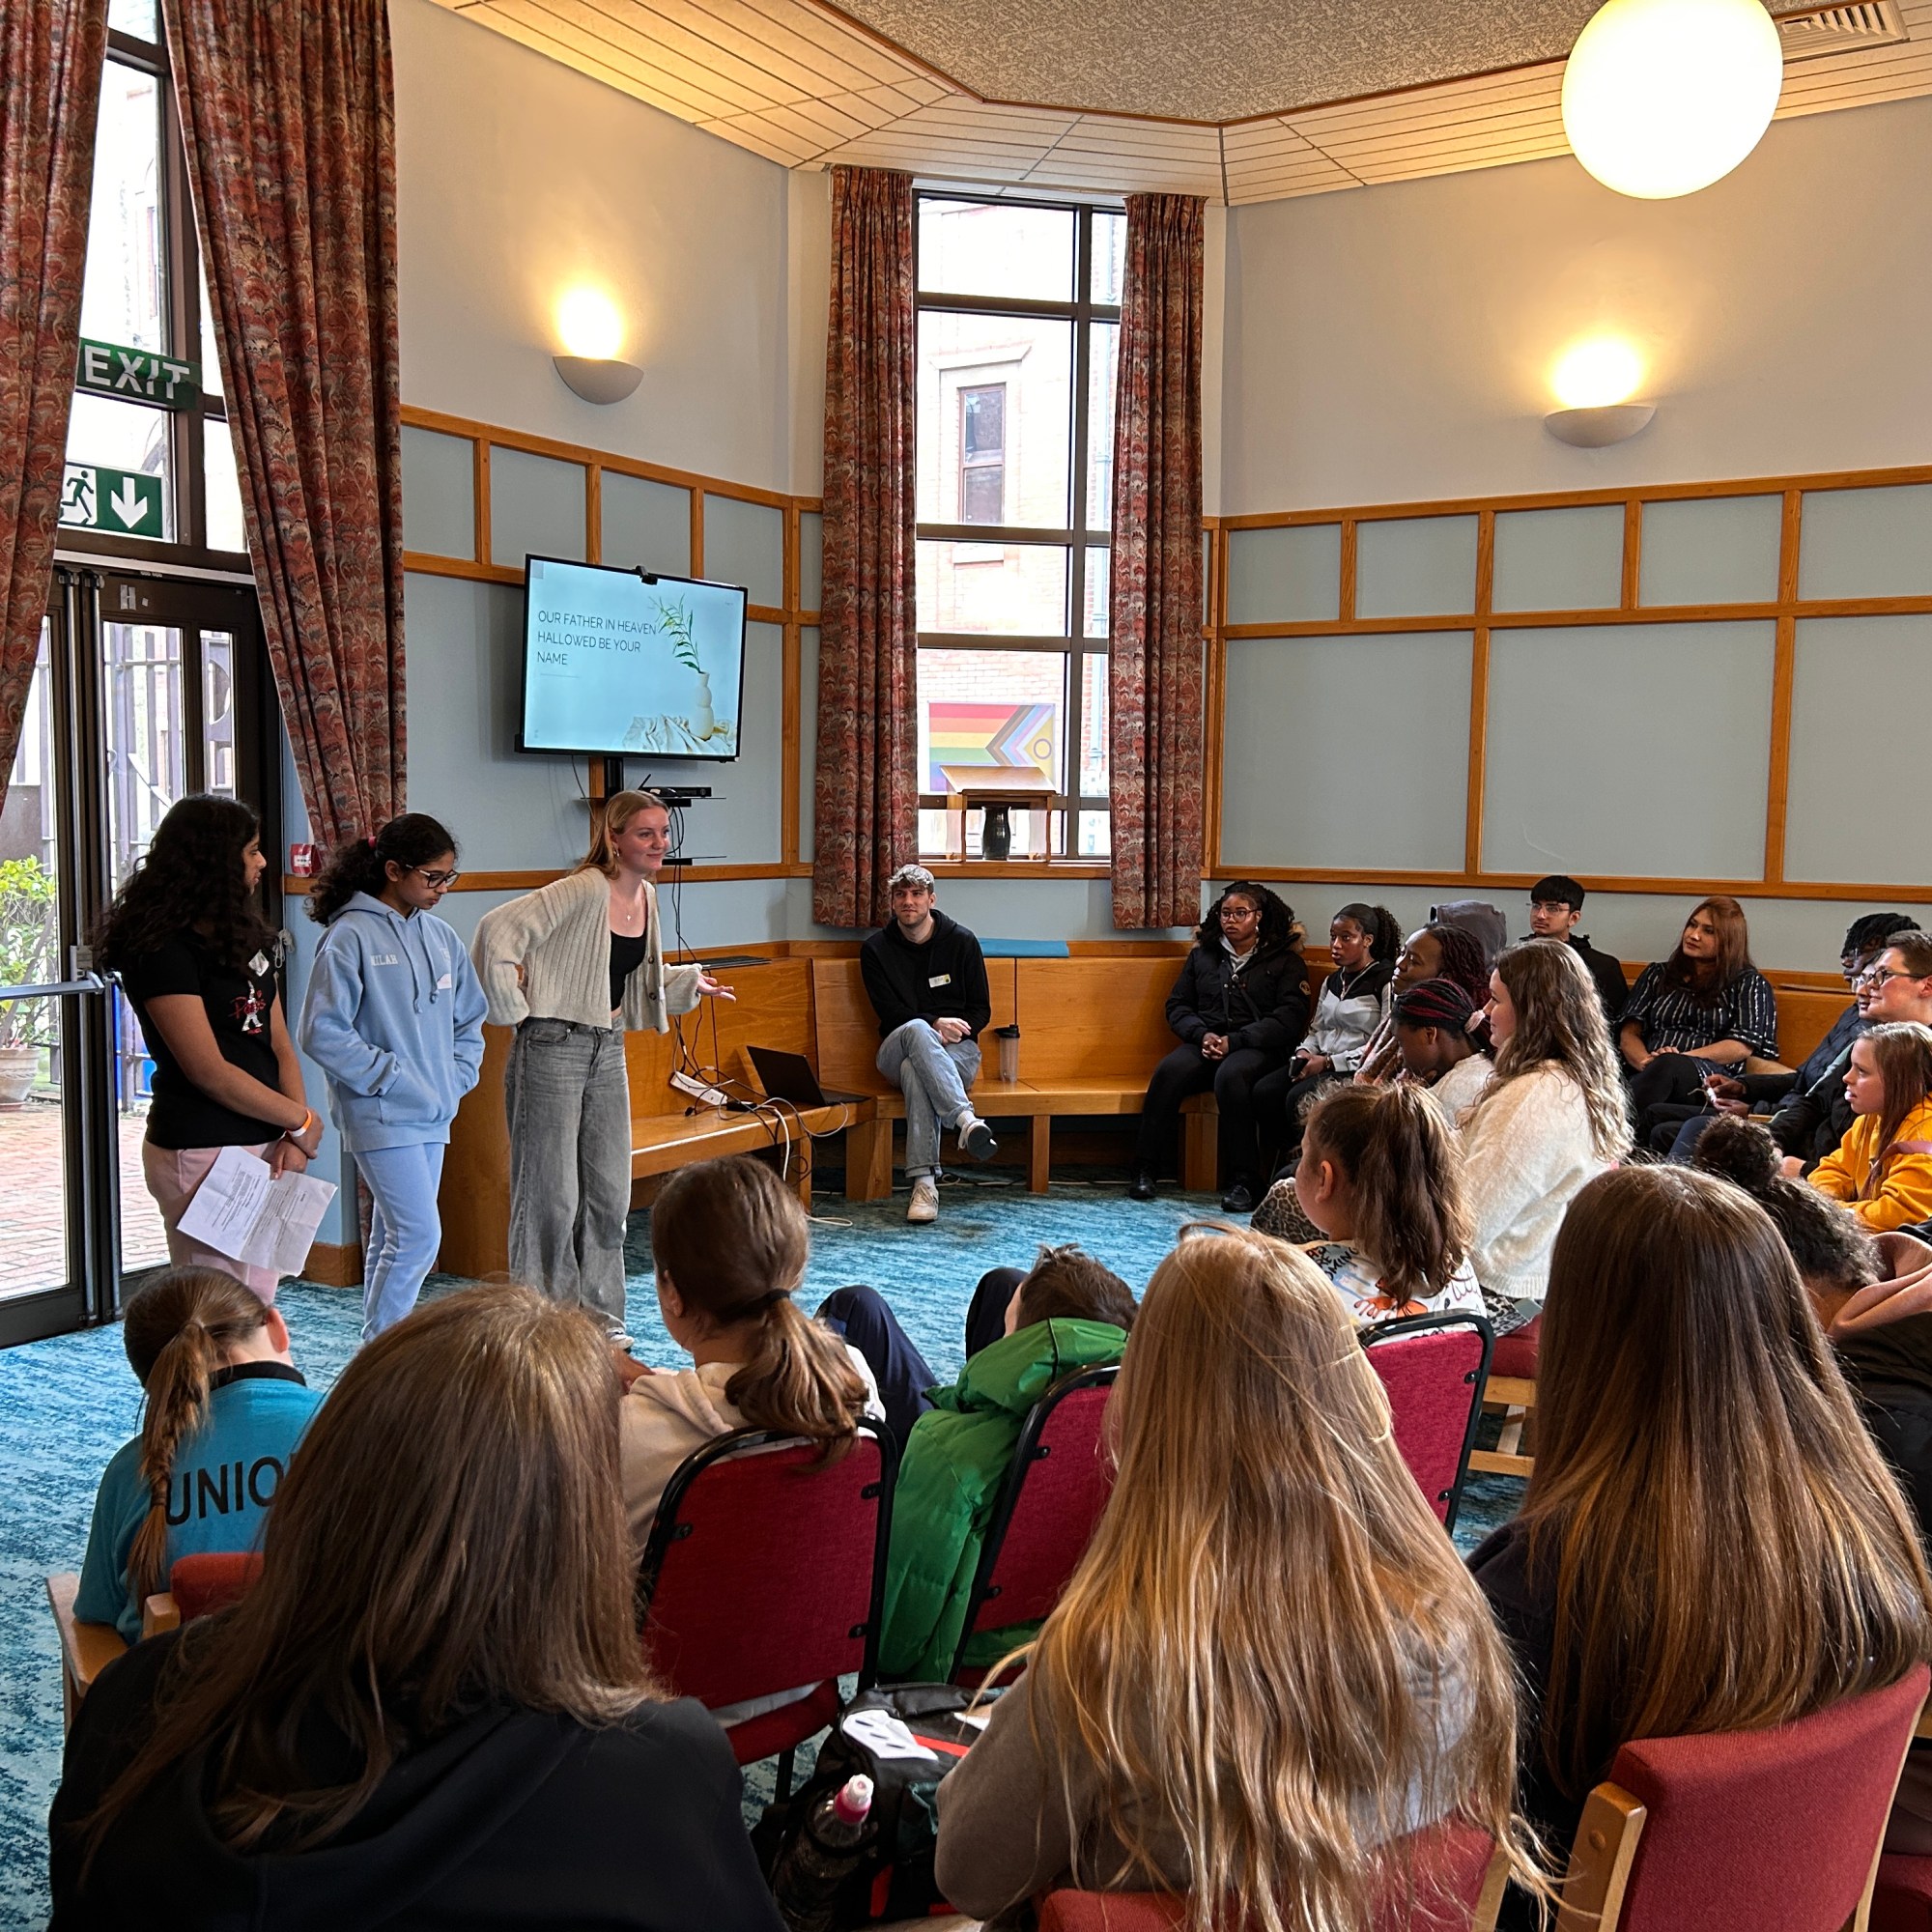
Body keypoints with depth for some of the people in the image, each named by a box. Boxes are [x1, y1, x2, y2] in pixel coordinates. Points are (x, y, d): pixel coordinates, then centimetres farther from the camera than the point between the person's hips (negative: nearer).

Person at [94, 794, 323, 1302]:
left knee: (259, 1306, 12)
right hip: (202, 1151, -8)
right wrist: (302, 1122, -8)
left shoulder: (247, 938, 14)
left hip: (265, 1145, 8)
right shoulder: (162, 949, -12)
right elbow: (209, 1071, -16)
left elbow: (280, 1045, 10)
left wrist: (292, 1137, -4)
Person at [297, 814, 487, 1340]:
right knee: (419, 1234, -11)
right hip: (380, 1116, -7)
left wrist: (456, 1079, 6)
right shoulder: (350, 937, -11)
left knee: (393, 1237, 13)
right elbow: (321, 1033, -14)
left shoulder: (439, 936, 10)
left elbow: (469, 1019, 19)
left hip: (433, 1116, 7)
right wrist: (390, 1076, -14)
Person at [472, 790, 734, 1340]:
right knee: (551, 1193, -2)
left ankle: (601, 1317, 24)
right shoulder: (585, 890, -17)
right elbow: (498, 929, -24)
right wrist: (511, 1007, -18)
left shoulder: (646, 897, 9)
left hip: (608, 1051, 8)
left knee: (610, 1191, 11)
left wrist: (690, 983, 12)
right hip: (552, 1048, -8)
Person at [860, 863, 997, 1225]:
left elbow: (982, 1011, 6)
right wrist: (935, 1024, -19)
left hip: (957, 1050, 0)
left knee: (915, 1073, -37)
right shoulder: (875, 949, 5)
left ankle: (924, 1183, -48)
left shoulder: (961, 941, 4)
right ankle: (965, 1118, -56)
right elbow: (889, 1012, -3)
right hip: (898, 1048, 0)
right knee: (917, 1030, -38)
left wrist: (958, 1028, -16)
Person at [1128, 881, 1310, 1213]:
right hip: (1204, 1044, 3)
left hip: (1258, 1049, -3)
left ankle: (1242, 1180, -31)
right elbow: (1177, 1005, 16)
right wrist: (1202, 1035, -7)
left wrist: (1234, 1041, -15)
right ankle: (1144, 1170, -27)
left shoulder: (1285, 962, 8)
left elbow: (1289, 1018, -4)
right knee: (1168, 1072, -29)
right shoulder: (1202, 955, 20)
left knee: (1231, 1075, -38)